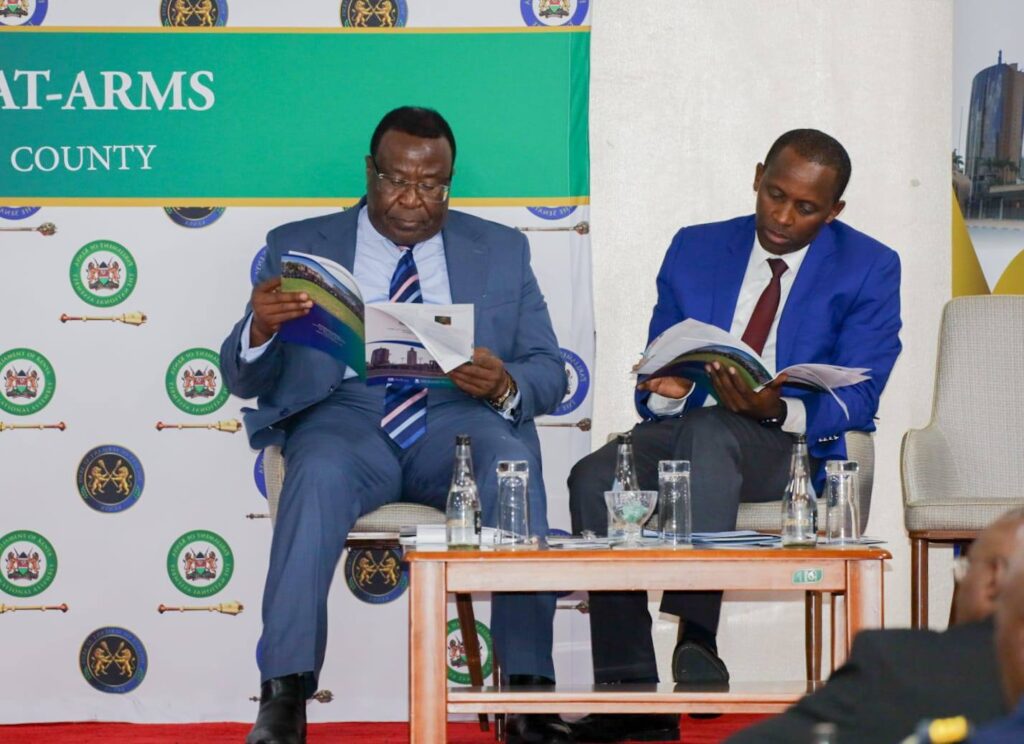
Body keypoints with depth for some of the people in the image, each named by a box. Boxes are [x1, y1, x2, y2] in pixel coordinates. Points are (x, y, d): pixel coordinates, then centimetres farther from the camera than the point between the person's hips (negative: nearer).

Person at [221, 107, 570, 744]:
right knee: (318, 474, -36)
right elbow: (245, 380, 8)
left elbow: (550, 373, 12)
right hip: (344, 418, -1)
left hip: (457, 418, 1)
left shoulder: (501, 251, 18)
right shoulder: (299, 247, 14)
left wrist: (504, 386, -12)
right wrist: (259, 330, -16)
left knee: (511, 462, -34)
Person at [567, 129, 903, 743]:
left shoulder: (869, 270, 4)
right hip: (682, 431, 4)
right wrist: (664, 391, -13)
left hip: (793, 446, -4)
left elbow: (856, 399, -5)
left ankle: (697, 640, -45)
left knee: (708, 431, -38)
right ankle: (629, 689, -29)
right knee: (594, 477, -28)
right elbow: (655, 377, 13)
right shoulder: (695, 250, 15)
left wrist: (777, 409, -26)